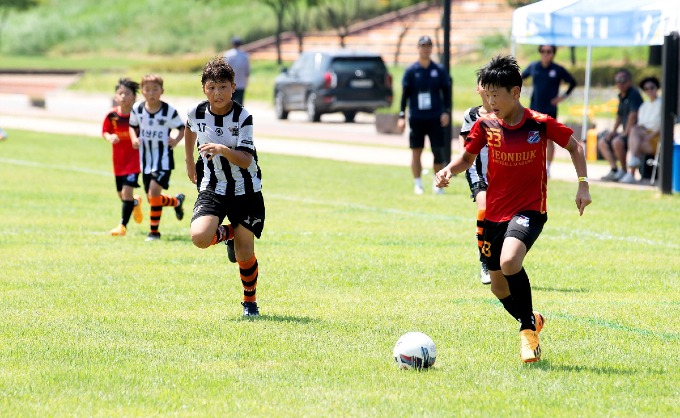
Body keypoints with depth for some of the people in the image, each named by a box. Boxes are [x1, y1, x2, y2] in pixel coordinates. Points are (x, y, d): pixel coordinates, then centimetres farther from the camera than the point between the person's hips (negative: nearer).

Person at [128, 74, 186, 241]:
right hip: (146, 160, 5)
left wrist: (176, 140, -21)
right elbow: (133, 126, 12)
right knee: (152, 198, 10)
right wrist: (134, 139, -8)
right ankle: (176, 201, 42)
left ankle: (154, 231, -3)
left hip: (163, 159, -5)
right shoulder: (137, 109, -3)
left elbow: (182, 128, -2)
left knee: (154, 191, -19)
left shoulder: (169, 111, -13)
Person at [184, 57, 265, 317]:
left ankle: (250, 301, 28)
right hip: (212, 189, 2)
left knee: (245, 255, 0)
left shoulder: (243, 117, -17)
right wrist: (190, 161, 24)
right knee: (199, 238, -24)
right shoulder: (197, 113, -7)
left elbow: (246, 160, -25)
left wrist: (223, 150, -42)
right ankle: (227, 233, 13)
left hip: (245, 191, -2)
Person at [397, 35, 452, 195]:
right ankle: (417, 184, 8)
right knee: (416, 151, 1)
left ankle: (438, 184, 7)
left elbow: (446, 92, 7)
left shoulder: (439, 70, 4)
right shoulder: (411, 71, 2)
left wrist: (446, 112, -5)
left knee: (439, 152, -2)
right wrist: (401, 116, -3)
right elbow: (405, 94, 3)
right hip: (416, 118, 0)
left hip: (436, 118, 0)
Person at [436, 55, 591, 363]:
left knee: (509, 262, -31)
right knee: (499, 287, 10)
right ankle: (531, 321, 40)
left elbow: (574, 146, 4)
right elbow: (468, 157, 10)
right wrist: (449, 170, -11)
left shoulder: (541, 124, -11)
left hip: (530, 210, -5)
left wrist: (583, 184, -4)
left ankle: (528, 327, -12)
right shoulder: (486, 125, -3)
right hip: (495, 211, 5)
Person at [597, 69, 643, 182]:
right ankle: (614, 169, -3)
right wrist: (613, 131, 13)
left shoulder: (634, 94, -13)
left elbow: (633, 114, -22)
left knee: (617, 142, -33)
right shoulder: (621, 96, 16)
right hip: (625, 132, 10)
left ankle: (624, 171, -16)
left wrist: (626, 132, -23)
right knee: (602, 142, 8)